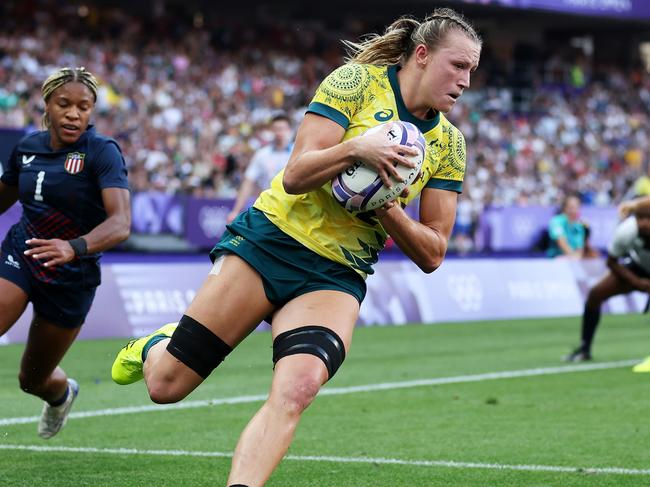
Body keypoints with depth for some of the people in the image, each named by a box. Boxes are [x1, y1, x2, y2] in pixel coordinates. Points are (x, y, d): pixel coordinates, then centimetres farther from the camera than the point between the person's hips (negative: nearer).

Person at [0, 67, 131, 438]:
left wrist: (74, 248, -47)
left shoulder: (102, 152, -16)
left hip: (72, 275, -3)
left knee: (32, 379, 13)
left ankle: (62, 392, 51)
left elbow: (121, 223, -30)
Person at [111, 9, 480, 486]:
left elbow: (431, 254, 5)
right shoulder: (356, 82, -5)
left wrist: (387, 208, -14)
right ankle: (153, 347, 34)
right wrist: (356, 148, -30)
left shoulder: (450, 145, 6)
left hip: (337, 278, 2)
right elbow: (295, 177, -13)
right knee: (166, 384, -1)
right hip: (271, 240, -2)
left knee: (296, 391, -28)